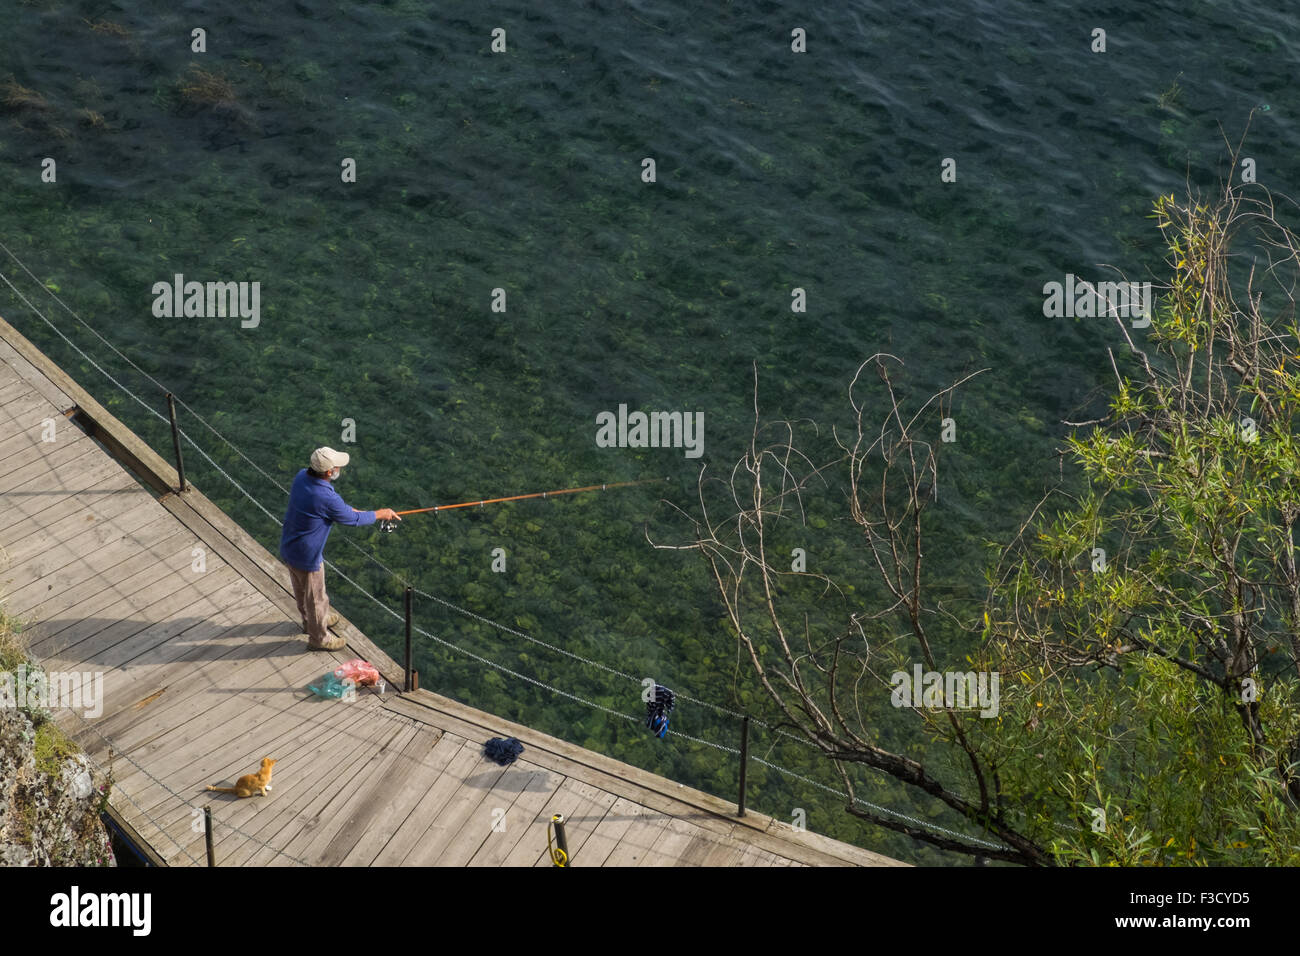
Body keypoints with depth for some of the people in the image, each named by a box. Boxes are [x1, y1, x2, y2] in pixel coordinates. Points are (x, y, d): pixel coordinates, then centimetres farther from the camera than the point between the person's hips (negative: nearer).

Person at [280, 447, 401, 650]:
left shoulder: (302, 476, -11)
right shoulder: (326, 498, -34)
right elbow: (351, 519, -16)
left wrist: (352, 510, 7)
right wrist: (381, 514, -1)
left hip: (288, 548, 8)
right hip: (306, 557, -8)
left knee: (301, 590, 31)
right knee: (316, 598, 17)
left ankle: (310, 620, 57)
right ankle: (318, 638, 39)